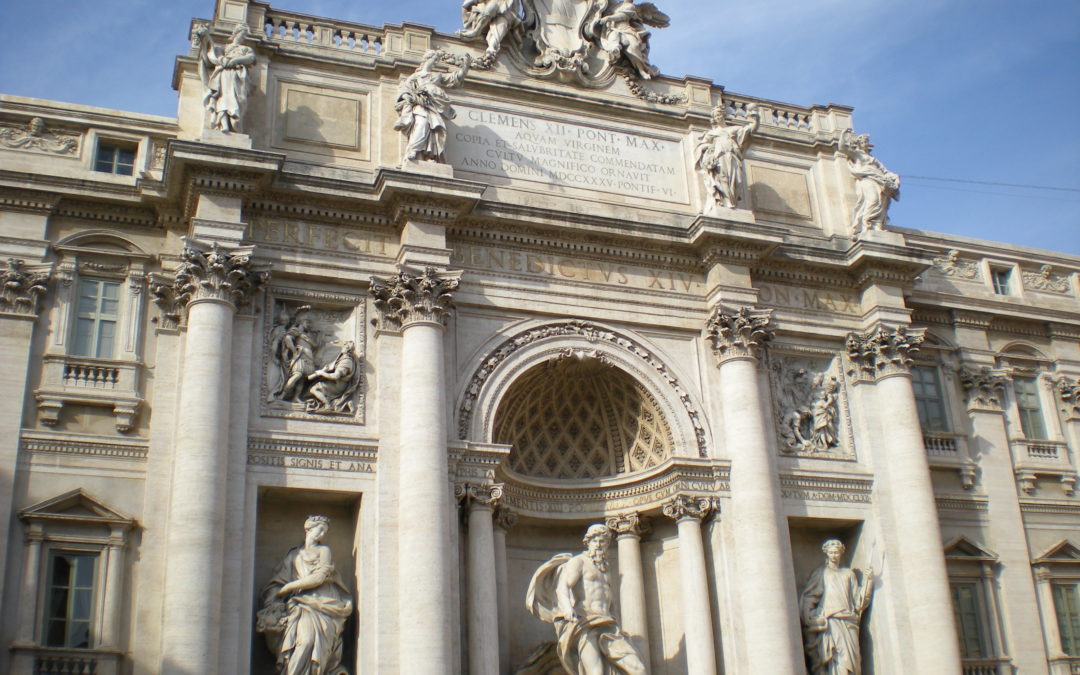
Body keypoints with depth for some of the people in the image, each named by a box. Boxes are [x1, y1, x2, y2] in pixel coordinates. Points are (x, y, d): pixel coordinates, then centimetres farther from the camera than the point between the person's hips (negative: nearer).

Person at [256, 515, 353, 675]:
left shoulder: (324, 551, 16)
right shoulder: (293, 556, 22)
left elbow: (319, 577, 1)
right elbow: (277, 582, 18)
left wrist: (287, 588, 1)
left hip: (322, 607, -1)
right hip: (300, 607, 1)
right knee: (304, 640, -25)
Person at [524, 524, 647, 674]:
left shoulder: (602, 571, 29)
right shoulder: (578, 561, 6)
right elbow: (562, 586, -12)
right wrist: (567, 607, -32)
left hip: (606, 628, 7)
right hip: (583, 625, -6)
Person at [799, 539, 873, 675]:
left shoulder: (848, 574, 23)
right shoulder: (820, 573, 16)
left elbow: (858, 598, 16)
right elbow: (808, 598, 7)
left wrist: (867, 580, 4)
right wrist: (813, 618, -7)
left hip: (848, 623, 3)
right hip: (828, 622, -3)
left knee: (849, 661, -12)